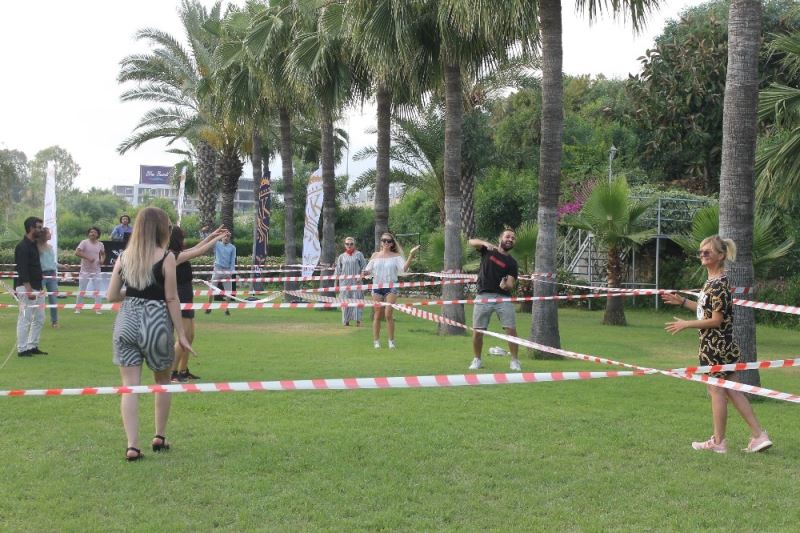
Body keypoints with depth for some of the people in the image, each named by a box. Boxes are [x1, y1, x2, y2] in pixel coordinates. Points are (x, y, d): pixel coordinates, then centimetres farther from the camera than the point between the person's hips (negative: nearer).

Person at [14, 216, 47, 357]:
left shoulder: (34, 245, 14)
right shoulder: (22, 247, -14)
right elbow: (22, 271, -20)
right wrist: (29, 290, -24)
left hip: (36, 288, 9)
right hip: (26, 288, -9)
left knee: (39, 319, 11)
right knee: (25, 319, -5)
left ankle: (32, 346, 19)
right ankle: (22, 349, 1)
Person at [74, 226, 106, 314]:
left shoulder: (100, 244, 6)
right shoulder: (84, 242, -8)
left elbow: (103, 254, 23)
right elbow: (77, 252, -19)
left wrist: (102, 260, 1)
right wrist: (88, 257, -25)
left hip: (96, 271, 4)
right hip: (85, 271, -4)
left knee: (98, 290, 2)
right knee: (81, 290, 3)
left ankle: (97, 308, 9)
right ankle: (77, 308, 12)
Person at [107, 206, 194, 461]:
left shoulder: (124, 256, 6)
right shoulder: (166, 257, -6)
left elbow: (112, 295, 7)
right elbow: (172, 299, -7)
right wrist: (181, 334, -3)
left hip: (127, 321, 3)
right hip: (156, 322, -3)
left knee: (129, 386, 3)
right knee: (163, 382, 18)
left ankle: (132, 446, -3)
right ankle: (159, 437, 25)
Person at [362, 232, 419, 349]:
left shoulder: (396, 256, 2)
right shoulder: (375, 256, 9)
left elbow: (404, 268, -12)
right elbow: (368, 270, 12)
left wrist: (411, 255, -22)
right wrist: (365, 273, -11)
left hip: (391, 287, -2)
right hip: (377, 287, 2)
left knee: (388, 314, -11)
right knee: (377, 315, 6)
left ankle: (391, 341, 1)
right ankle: (376, 341, 15)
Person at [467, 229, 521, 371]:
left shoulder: (512, 262, 7)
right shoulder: (488, 250, 9)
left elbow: (511, 285, -3)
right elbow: (472, 242, -5)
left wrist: (506, 285, -27)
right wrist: (485, 243, -23)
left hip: (503, 298, 0)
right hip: (484, 296, 0)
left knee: (511, 329, -7)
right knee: (477, 331, 1)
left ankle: (515, 361, 5)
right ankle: (477, 360, 18)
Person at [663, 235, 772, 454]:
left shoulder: (719, 284, -18)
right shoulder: (711, 281, 12)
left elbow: (716, 319, -19)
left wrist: (685, 324, -14)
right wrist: (681, 301, 17)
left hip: (716, 344, -10)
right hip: (720, 344, 10)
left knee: (716, 390, 1)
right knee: (731, 390, 12)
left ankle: (718, 441, 12)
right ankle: (759, 435, 14)